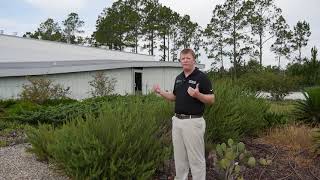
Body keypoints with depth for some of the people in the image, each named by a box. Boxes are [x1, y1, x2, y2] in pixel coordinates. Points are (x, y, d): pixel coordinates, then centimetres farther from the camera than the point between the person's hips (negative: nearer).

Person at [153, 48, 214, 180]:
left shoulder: (202, 77, -9)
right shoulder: (178, 78, 12)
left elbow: (211, 99, -10)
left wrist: (197, 95, -28)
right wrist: (161, 92, 6)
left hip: (193, 122, -7)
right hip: (177, 121, 7)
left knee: (196, 158, 3)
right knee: (179, 157, 16)